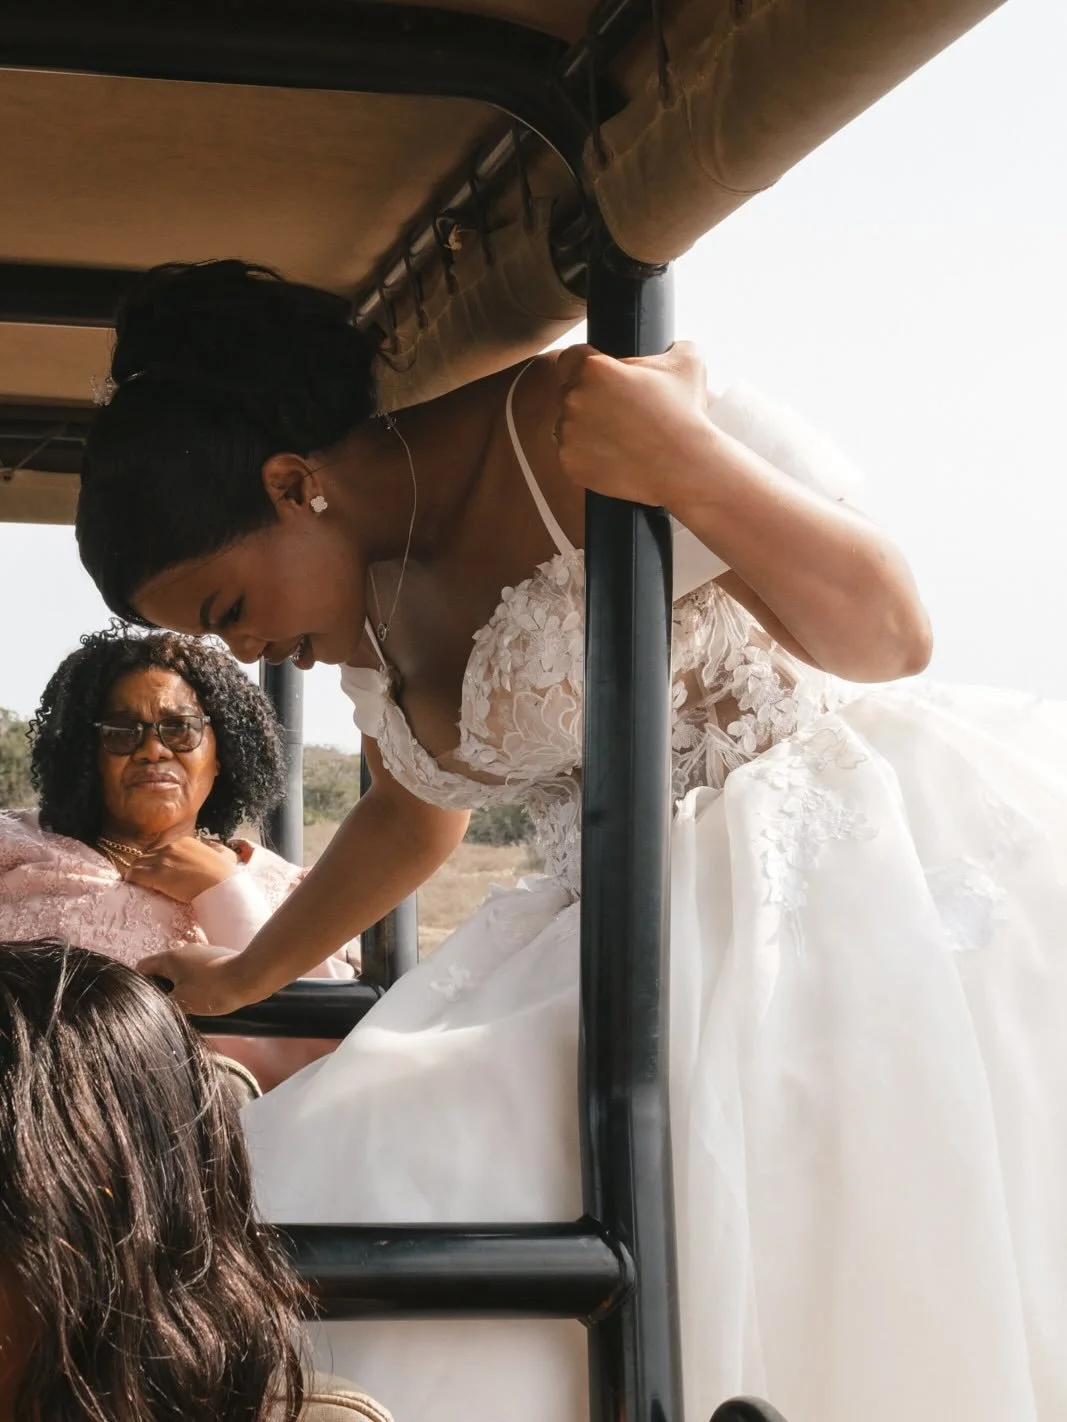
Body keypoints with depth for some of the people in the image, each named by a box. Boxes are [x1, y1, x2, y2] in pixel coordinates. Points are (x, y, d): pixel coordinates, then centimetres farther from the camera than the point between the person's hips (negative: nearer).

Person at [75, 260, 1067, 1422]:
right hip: (624, 933, 8)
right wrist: (240, 979, 35)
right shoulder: (368, 596, 7)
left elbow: (890, 636, -16)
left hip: (831, 877, -7)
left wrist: (695, 471, -32)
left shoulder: (574, 427, -18)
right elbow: (412, 817, 26)